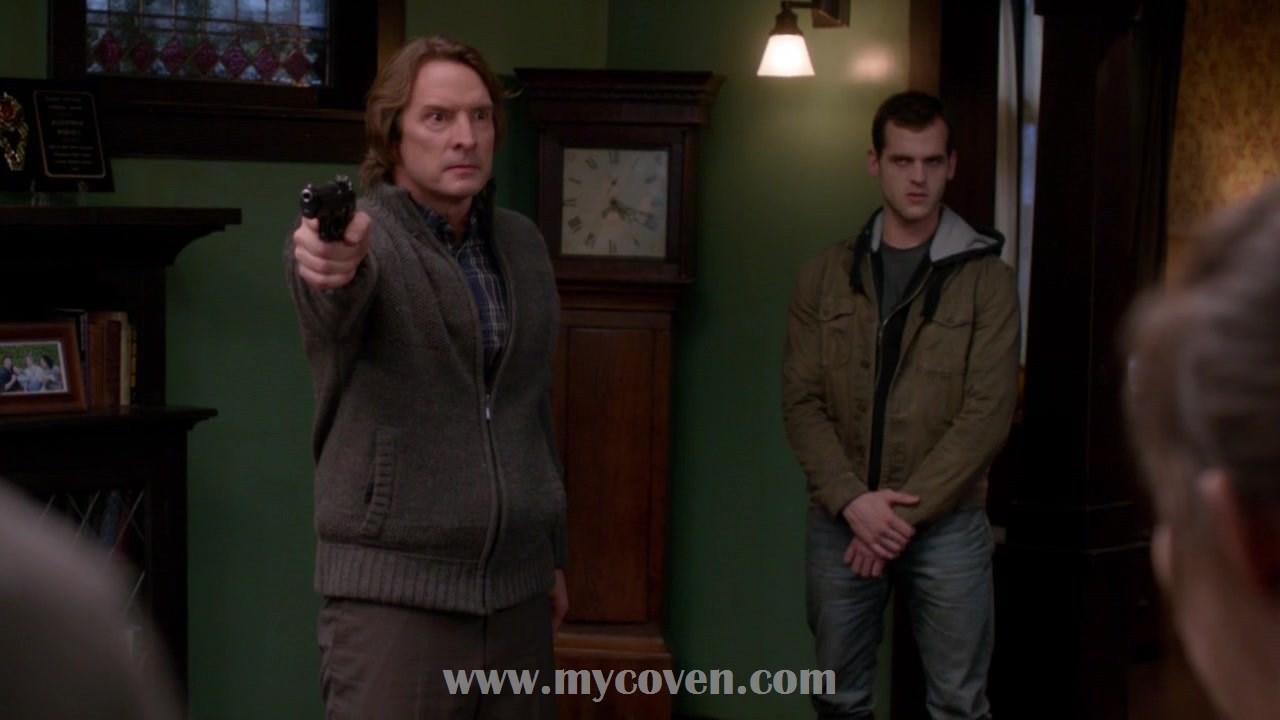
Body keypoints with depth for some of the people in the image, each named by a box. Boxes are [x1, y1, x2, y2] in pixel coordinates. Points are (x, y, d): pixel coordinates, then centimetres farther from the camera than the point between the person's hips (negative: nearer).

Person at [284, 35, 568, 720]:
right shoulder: (358, 235, -9)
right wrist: (332, 269, -56)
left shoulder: (522, 244, 9)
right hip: (395, 586, -5)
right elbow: (335, 310, -33)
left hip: (517, 581, 5)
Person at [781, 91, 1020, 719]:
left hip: (947, 524, -2)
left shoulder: (986, 278, -3)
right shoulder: (824, 276, 4)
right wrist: (851, 501, -14)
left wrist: (907, 510, -15)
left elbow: (987, 413, -10)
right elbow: (801, 402, 0)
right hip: (840, 520, 2)